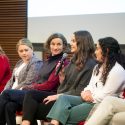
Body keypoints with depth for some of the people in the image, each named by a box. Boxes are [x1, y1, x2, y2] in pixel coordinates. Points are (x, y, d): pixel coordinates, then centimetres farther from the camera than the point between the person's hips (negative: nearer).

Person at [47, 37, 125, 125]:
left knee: (66, 115, -18)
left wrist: (91, 97, -6)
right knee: (63, 97, -14)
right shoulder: (98, 67, 18)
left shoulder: (117, 71, -15)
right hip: (89, 99, 9)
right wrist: (87, 92, -5)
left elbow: (104, 96, -19)